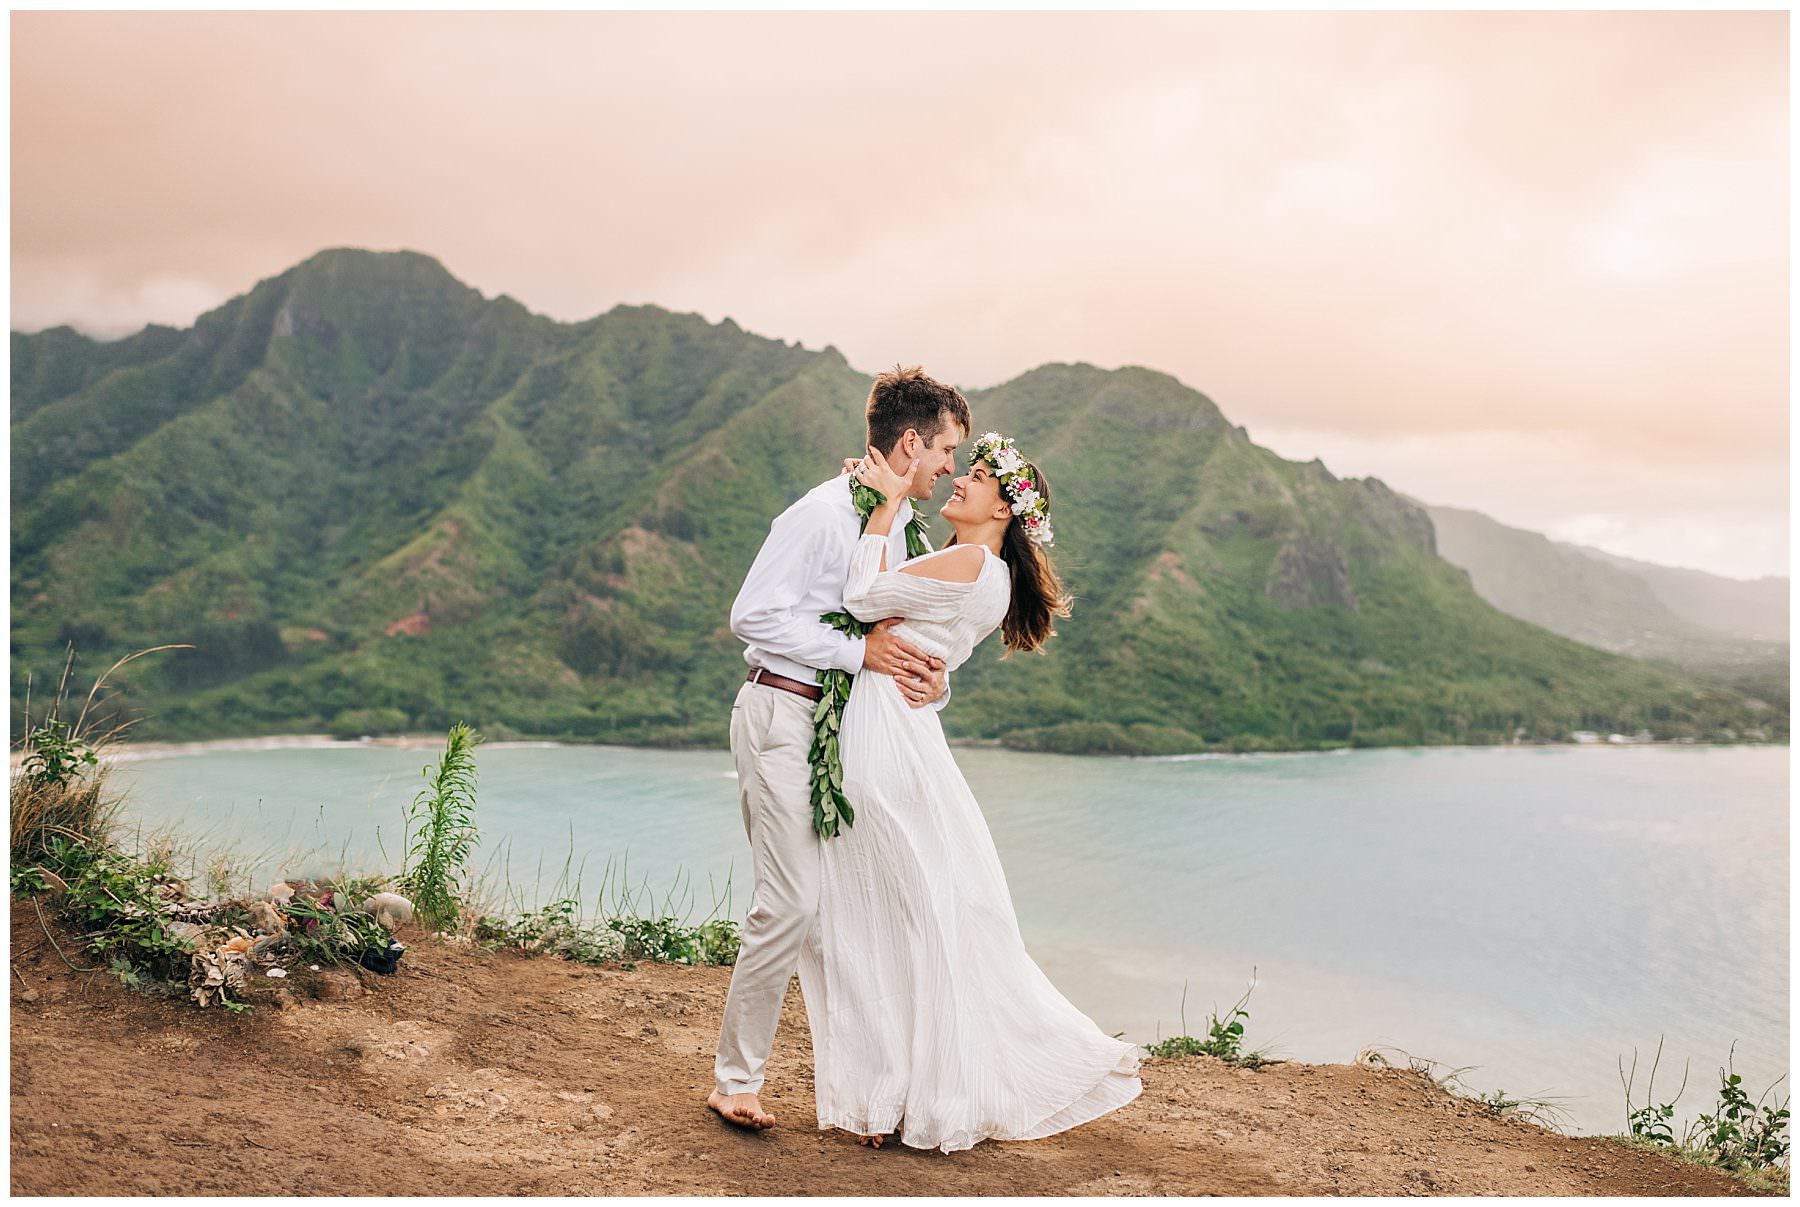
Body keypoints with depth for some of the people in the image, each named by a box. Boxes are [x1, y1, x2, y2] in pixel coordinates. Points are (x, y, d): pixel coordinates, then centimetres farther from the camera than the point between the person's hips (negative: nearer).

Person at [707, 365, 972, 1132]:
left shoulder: (911, 532, 14)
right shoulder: (823, 513, -12)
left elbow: (910, 637, 18)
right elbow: (754, 617, -16)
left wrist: (934, 681, -5)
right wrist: (860, 652, -18)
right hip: (783, 715, -8)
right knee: (793, 902, -11)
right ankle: (734, 1079, 4)